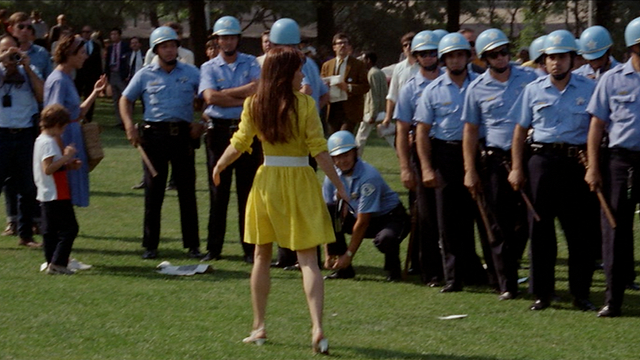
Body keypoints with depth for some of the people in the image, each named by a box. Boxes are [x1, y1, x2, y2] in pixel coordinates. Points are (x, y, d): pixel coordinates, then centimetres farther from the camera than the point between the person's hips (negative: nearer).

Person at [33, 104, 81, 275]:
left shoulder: (41, 140, 15)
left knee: (50, 230, 10)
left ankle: (52, 263, 13)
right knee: (69, 228, -7)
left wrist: (68, 164, 13)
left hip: (46, 195, 10)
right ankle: (57, 263, -12)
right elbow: (48, 168, -25)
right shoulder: (48, 143, -17)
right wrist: (66, 157, -23)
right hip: (56, 195, -10)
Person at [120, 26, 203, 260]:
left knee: (187, 190, 1)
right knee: (153, 190, 1)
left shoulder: (191, 73, 9)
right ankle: (150, 245, 6)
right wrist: (129, 125, -1)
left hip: (183, 133, 0)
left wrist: (201, 123, -1)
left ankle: (192, 245, 5)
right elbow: (126, 99, 13)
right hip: (154, 133, 0)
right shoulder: (145, 75, 7)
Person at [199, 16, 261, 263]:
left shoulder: (251, 64, 9)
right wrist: (244, 99, -11)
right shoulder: (209, 67, 8)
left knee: (248, 190, 0)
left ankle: (250, 248, 3)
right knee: (218, 191, 2)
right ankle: (214, 248, 7)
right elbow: (210, 97, -10)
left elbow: (258, 89, -9)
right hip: (219, 131, 0)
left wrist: (225, 93, -11)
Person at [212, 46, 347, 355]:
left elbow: (238, 145, 4)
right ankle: (317, 328, -15)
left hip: (267, 181, 3)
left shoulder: (254, 105, 0)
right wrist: (339, 185, -5)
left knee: (262, 256, 16)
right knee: (307, 259, -3)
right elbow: (319, 150, -11)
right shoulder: (304, 104, -10)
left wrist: (218, 168, 22)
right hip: (300, 182, -3)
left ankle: (259, 328, 19)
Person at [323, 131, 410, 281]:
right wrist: (328, 253, -12)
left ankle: (393, 268, -4)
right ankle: (342, 268, -10)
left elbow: (363, 222, -25)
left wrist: (349, 255, -22)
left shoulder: (368, 177, -28)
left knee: (384, 239, -40)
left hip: (391, 218, -6)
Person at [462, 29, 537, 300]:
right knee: (501, 226, 0)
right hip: (495, 162, 0)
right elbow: (470, 130, 9)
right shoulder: (477, 89, 5)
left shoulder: (529, 79, 5)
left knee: (526, 222, -3)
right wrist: (470, 171, 4)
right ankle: (507, 285, 6)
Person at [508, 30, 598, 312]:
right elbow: (520, 130, 11)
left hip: (577, 162, -1)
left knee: (581, 230, -1)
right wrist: (516, 168, 4)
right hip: (542, 159, 1)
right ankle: (542, 292, 10)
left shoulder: (589, 89, 5)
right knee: (540, 228, 2)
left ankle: (580, 293, 7)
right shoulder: (533, 90, 9)